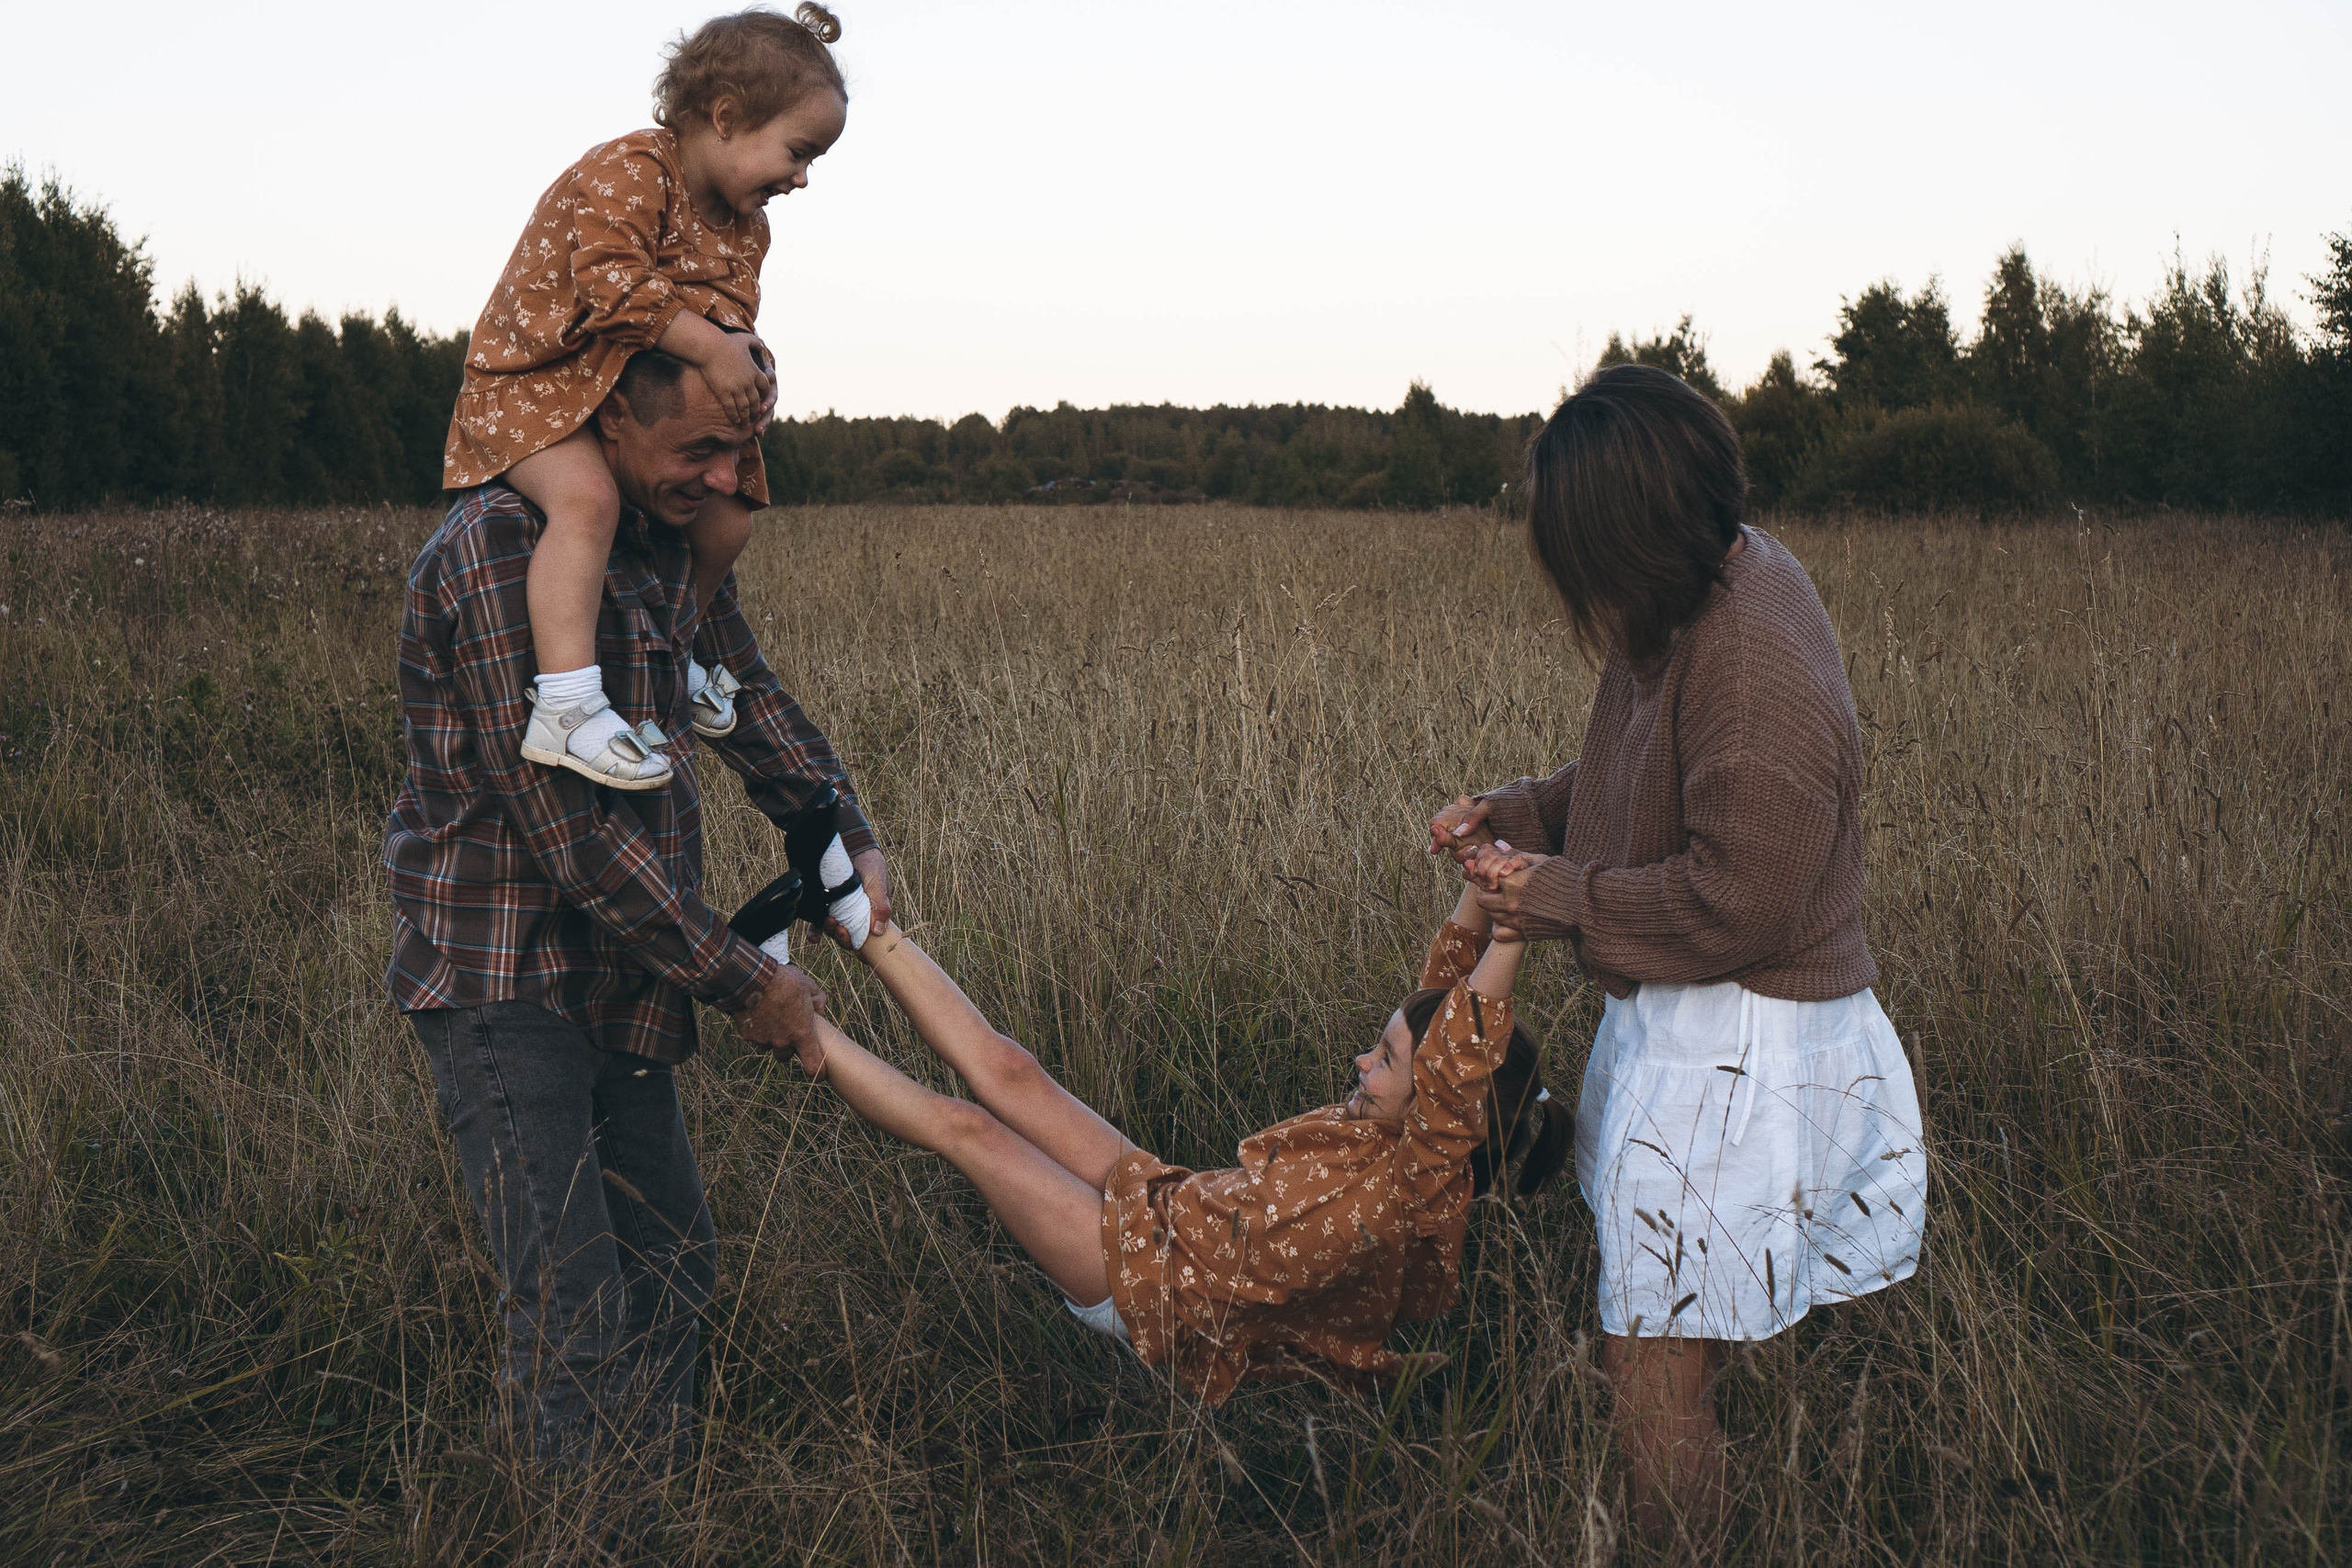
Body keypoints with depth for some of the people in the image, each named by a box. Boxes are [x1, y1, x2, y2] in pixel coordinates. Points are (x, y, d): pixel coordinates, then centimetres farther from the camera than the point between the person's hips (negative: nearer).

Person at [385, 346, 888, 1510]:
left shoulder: (674, 543, 4)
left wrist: (848, 838, -1)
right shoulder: (497, 549, -24)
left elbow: (748, 696, 17)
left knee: (671, 1260, 15)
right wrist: (737, 978, -19)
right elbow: (567, 824, -25)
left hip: (616, 972, 9)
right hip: (503, 976, -9)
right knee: (573, 1306, -9)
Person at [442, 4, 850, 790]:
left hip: (637, 405, 9)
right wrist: (710, 349, -33)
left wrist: (747, 364, -22)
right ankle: (566, 708, -41)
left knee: (724, 522, 7)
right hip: (530, 384, -9)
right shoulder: (627, 173, -23)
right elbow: (616, 286, -33)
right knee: (586, 496, -34)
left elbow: (730, 312, 1)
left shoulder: (745, 230, 5)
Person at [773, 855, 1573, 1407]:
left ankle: (807, 1035, 14)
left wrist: (1509, 929, -48)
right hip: (1170, 1210, 7)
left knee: (965, 1125, -4)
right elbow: (1444, 983, -1)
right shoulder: (1384, 1130, -5)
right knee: (1005, 1070, 4)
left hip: (1155, 1285, -7)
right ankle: (868, 930, 18)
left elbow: (1461, 1053, -44)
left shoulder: (1423, 1177, -28)